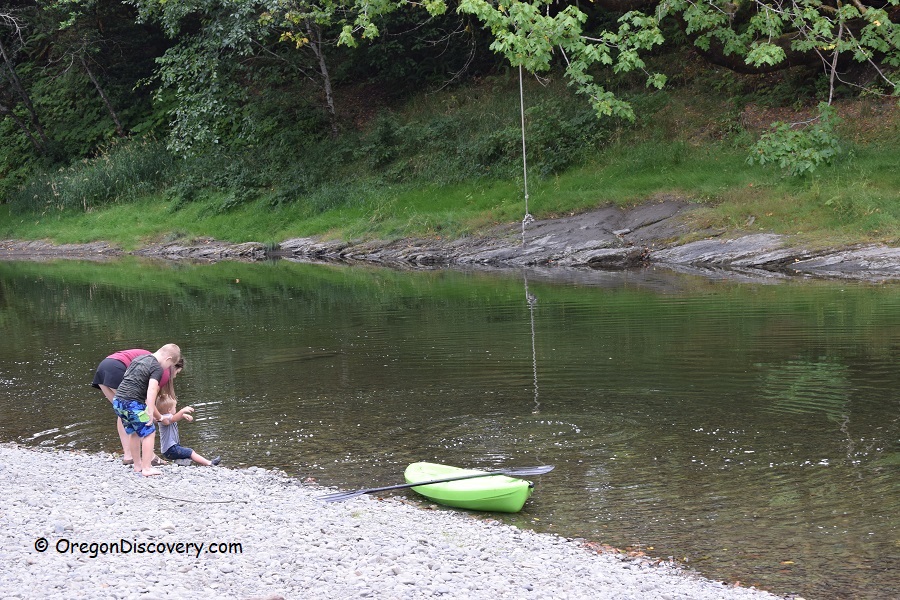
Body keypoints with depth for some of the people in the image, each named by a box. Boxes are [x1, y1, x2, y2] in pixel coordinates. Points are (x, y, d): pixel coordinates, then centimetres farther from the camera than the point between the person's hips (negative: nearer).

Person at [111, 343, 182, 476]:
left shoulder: (139, 358, 19)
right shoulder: (157, 368, -7)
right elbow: (151, 389, -20)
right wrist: (150, 412, -21)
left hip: (117, 401, 8)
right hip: (133, 403, -8)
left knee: (133, 433, 21)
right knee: (149, 433, 2)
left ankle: (137, 465, 28)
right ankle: (146, 468, 0)